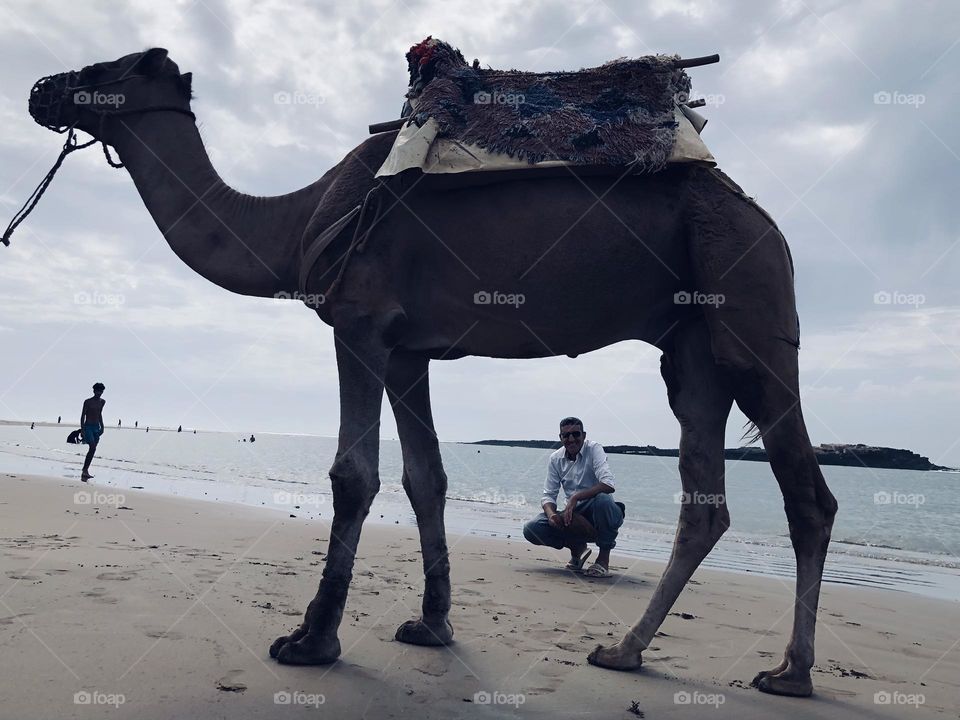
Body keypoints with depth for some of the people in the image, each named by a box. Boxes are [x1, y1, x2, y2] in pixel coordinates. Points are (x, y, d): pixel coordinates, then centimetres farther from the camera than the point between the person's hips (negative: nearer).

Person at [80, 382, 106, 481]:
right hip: (88, 427, -6)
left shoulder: (102, 402, 12)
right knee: (92, 448, -20)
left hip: (97, 428, 6)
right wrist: (82, 429, -12)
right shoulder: (88, 402, -6)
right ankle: (85, 470, -16)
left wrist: (102, 427, 19)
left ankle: (84, 471, 10)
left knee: (92, 450, 3)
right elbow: (83, 416, -5)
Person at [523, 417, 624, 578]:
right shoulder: (556, 459, 3)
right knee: (531, 529, -15)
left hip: (599, 513, -4)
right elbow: (549, 495, 2)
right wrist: (551, 514, -21)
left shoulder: (594, 449, -12)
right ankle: (577, 547, 9)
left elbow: (609, 485, -26)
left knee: (602, 499, -39)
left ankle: (604, 557, -15)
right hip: (574, 516, 4)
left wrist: (575, 498, -32)